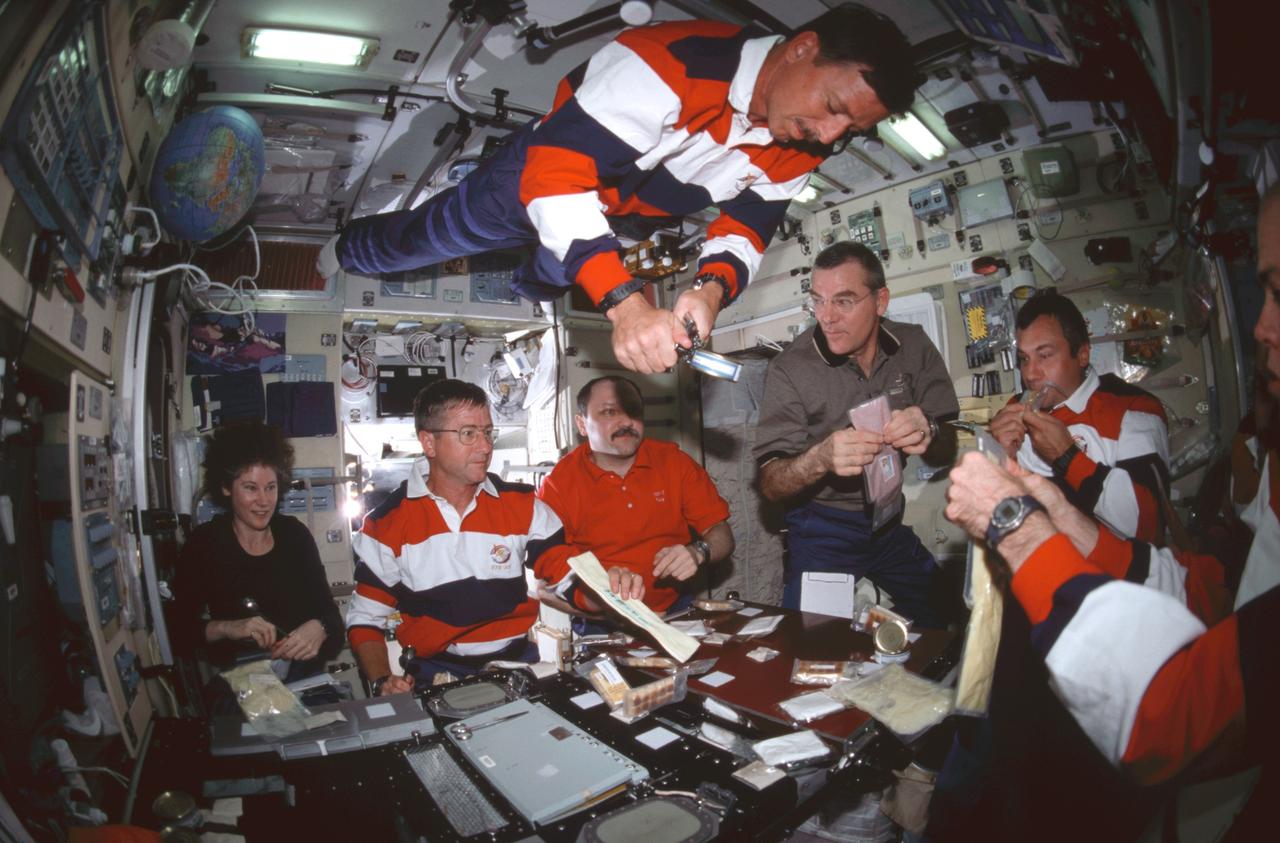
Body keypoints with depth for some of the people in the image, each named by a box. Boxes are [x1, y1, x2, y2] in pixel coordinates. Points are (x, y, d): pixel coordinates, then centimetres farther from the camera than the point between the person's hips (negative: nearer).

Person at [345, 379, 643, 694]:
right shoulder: (386, 525, 2)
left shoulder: (522, 505, 5)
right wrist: (382, 682, -9)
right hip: (436, 671, -2)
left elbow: (570, 577, 3)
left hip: (521, 660, 2)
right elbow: (366, 619, 7)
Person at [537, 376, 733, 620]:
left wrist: (697, 552, -17)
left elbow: (721, 537, 5)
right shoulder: (558, 486, -6)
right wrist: (591, 597, -27)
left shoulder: (674, 461, 3)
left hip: (674, 610, 2)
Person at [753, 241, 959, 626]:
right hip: (825, 526, -3)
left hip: (900, 518, 3)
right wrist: (819, 459, -37)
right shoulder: (789, 370, -15)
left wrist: (928, 432, -26)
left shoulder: (914, 345, -5)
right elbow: (770, 485, -16)